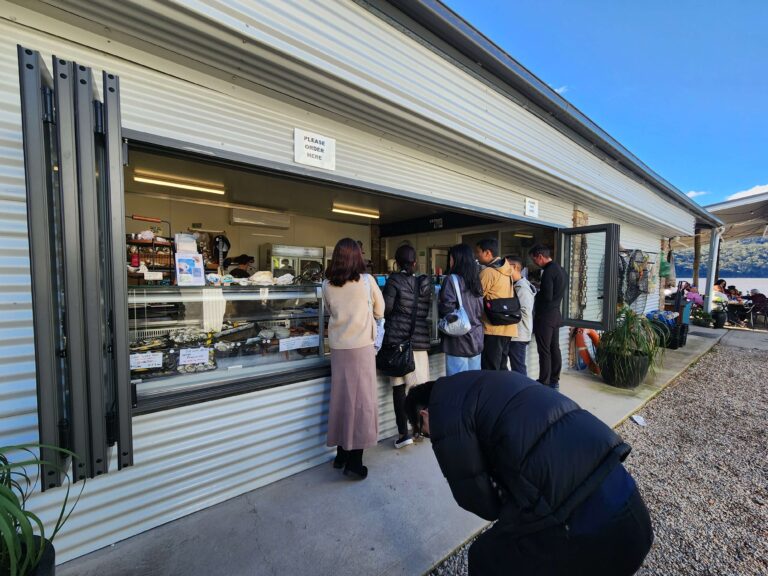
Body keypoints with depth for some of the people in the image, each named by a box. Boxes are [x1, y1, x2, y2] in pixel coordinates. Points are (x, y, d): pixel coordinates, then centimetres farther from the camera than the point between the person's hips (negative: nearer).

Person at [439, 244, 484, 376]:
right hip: (476, 339, 7)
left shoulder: (452, 279, -10)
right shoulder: (476, 280, 10)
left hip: (458, 339, -7)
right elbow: (481, 310, 15)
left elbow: (447, 308, -17)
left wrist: (437, 304, 2)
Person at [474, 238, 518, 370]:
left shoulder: (488, 272, -15)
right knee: (501, 367, 17)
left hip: (493, 328, -9)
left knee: (490, 371, -1)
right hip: (507, 327, 9)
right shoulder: (506, 270, 12)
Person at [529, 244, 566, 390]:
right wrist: (540, 290, 11)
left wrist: (534, 295, -4)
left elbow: (547, 296, -21)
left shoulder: (548, 271, -18)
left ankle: (544, 383, 5)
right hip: (556, 314, 10)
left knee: (544, 351, -2)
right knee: (554, 348, 14)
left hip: (545, 316, -9)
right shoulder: (560, 269, 12)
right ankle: (554, 381, 24)